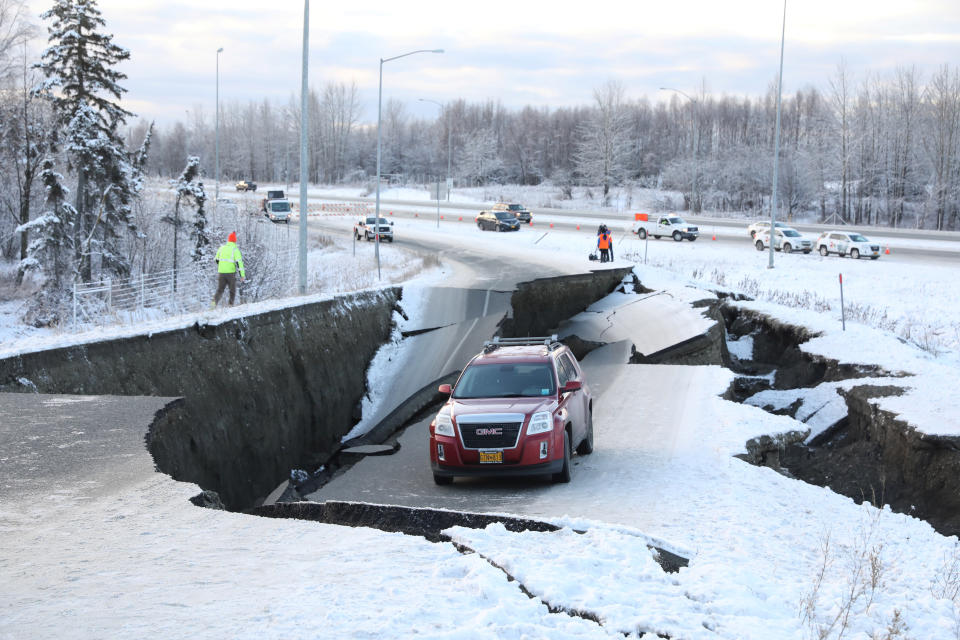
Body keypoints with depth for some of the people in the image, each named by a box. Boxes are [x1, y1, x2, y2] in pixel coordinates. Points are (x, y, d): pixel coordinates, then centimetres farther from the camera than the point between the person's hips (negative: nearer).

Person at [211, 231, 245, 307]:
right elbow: (239, 262, -14)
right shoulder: (235, 249, -7)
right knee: (232, 290, 13)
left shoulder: (221, 248, 7)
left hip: (221, 272, 3)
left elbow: (217, 260, 17)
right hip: (231, 273, -3)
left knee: (219, 290, 8)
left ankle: (214, 301, -16)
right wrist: (242, 275, -13)